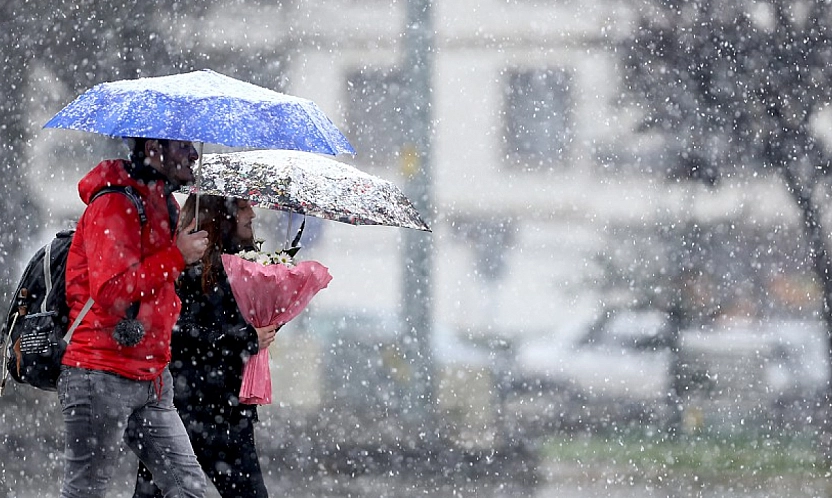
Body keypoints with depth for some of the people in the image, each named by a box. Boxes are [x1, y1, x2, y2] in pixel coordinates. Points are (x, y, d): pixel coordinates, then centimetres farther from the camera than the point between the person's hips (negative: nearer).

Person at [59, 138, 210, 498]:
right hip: (102, 375, -9)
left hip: (151, 379, 9)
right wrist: (177, 256, -17)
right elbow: (110, 291, -23)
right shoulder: (114, 205, -12)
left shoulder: (164, 206, 17)